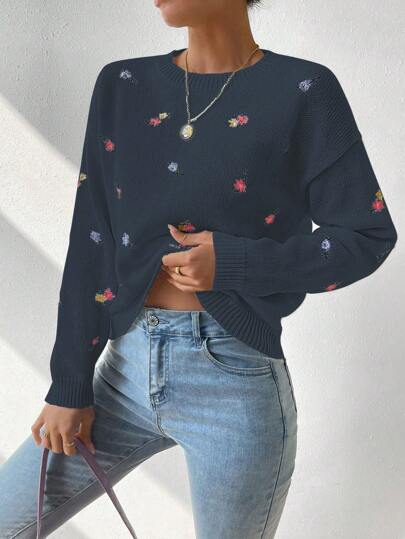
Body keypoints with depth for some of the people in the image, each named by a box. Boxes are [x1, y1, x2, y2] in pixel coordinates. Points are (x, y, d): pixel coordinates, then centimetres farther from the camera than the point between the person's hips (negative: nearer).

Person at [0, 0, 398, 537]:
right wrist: (69, 386, 3)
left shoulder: (303, 91, -6)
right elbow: (92, 243, 4)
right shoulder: (121, 86, 5)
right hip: (126, 371, 5)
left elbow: (367, 236, -2)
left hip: (235, 380, -4)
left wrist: (231, 263, -14)